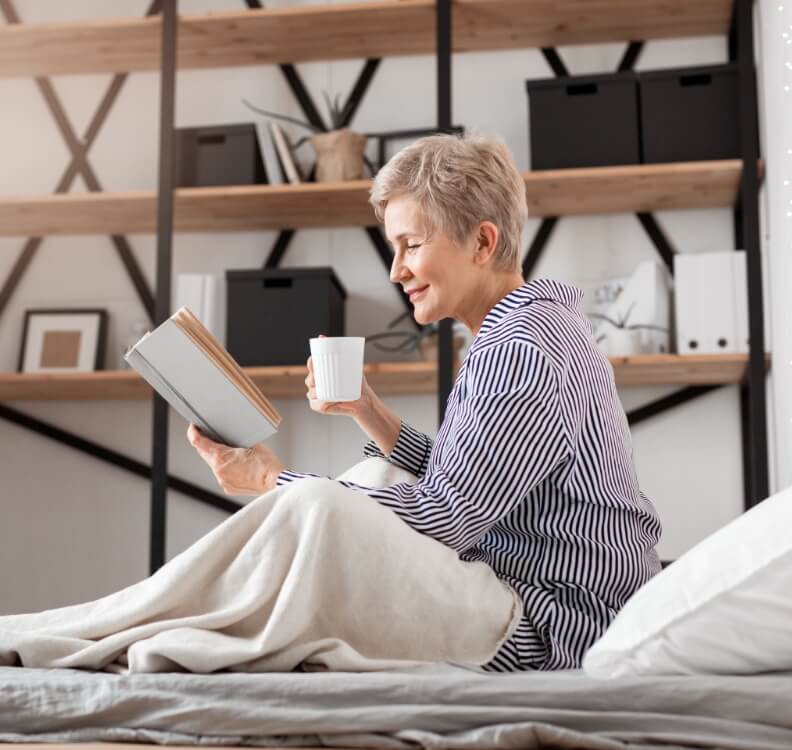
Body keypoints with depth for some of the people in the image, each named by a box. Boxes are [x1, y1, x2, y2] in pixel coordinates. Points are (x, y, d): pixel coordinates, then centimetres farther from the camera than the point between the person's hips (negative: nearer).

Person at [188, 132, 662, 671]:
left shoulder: (521, 354, -19)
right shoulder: (523, 330, 13)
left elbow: (444, 519, -23)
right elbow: (457, 485, 12)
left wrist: (272, 480, -17)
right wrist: (363, 408, 4)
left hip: (560, 628, -9)